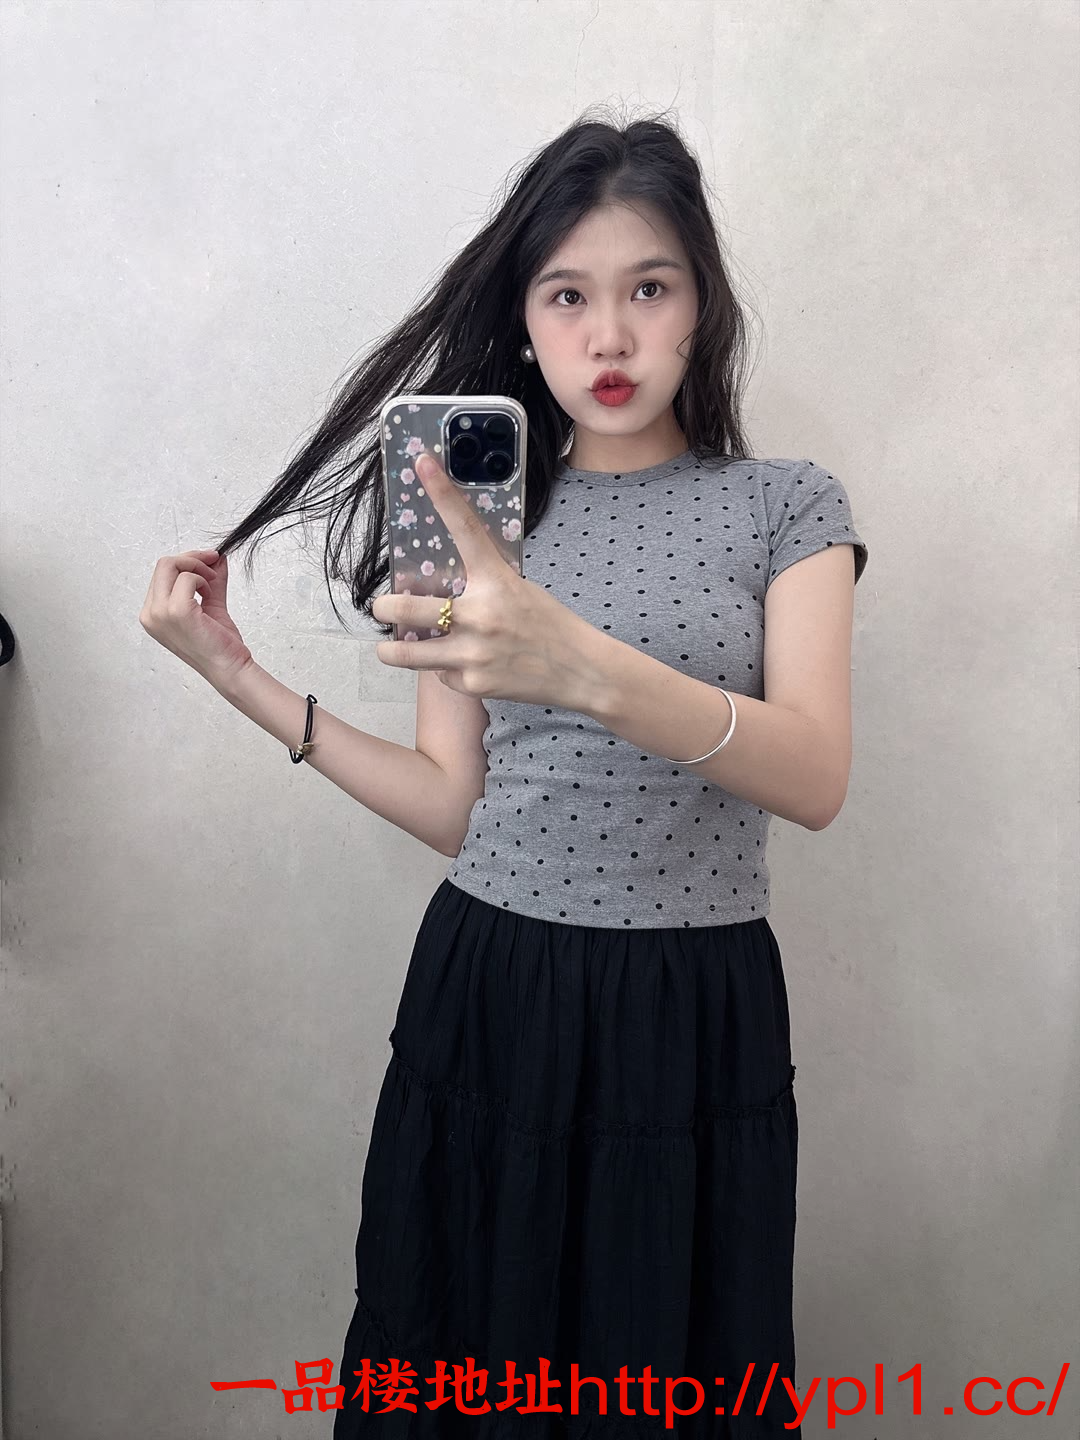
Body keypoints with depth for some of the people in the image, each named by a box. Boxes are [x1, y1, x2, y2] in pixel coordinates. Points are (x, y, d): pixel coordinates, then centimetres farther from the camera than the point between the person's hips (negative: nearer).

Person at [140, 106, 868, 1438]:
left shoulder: (785, 506, 0)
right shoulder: (476, 512, 7)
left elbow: (817, 779, -16)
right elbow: (458, 810, 3)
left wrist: (585, 667, -33)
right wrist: (243, 678, -3)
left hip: (692, 1021, -2)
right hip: (485, 1006, 2)